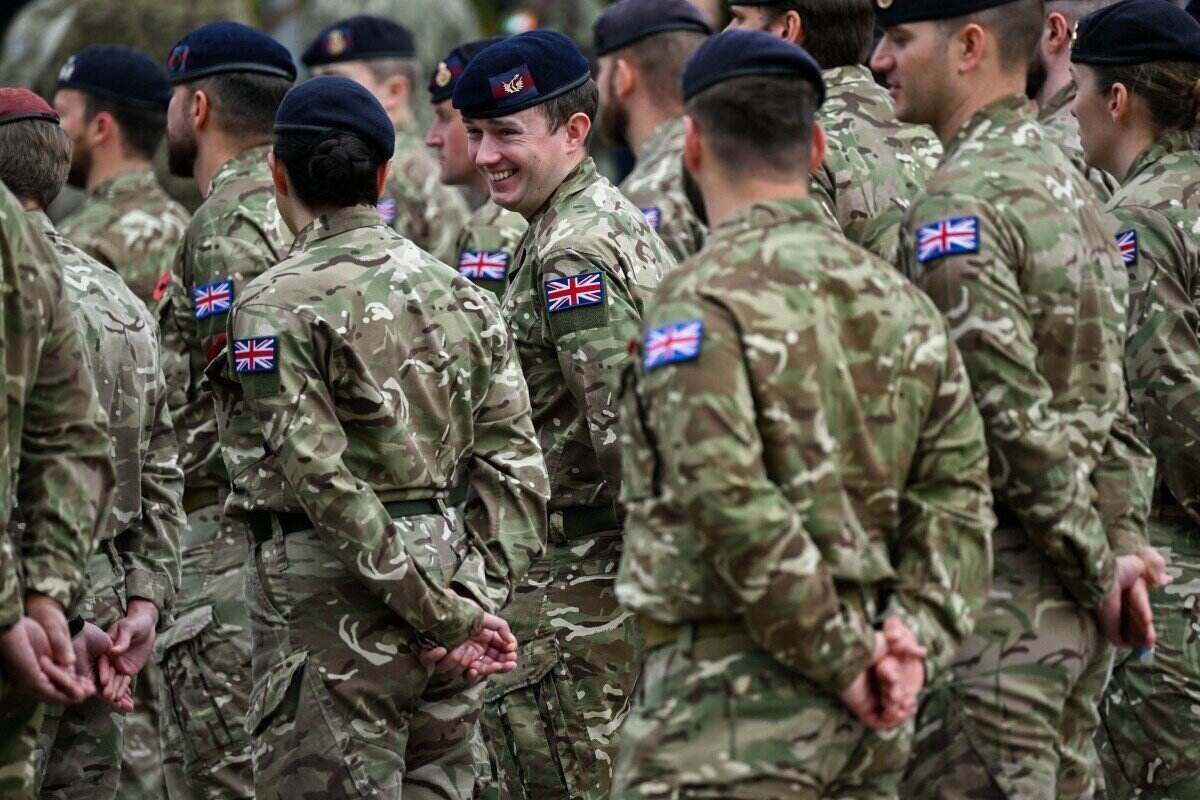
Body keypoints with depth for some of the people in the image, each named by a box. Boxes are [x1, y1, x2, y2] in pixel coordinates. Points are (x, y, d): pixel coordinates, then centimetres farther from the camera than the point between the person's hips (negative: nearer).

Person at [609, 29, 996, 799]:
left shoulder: (704, 300, -12)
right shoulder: (901, 300, 12)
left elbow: (732, 504, -20)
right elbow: (957, 490, 8)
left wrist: (845, 657, -13)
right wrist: (918, 630, 0)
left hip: (733, 696, -8)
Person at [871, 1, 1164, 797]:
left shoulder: (959, 204, -16)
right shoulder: (1072, 186, 15)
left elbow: (1011, 416, -20)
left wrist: (1096, 566, -12)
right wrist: (1123, 546, 10)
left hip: (999, 603, -9)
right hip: (1073, 607, 9)